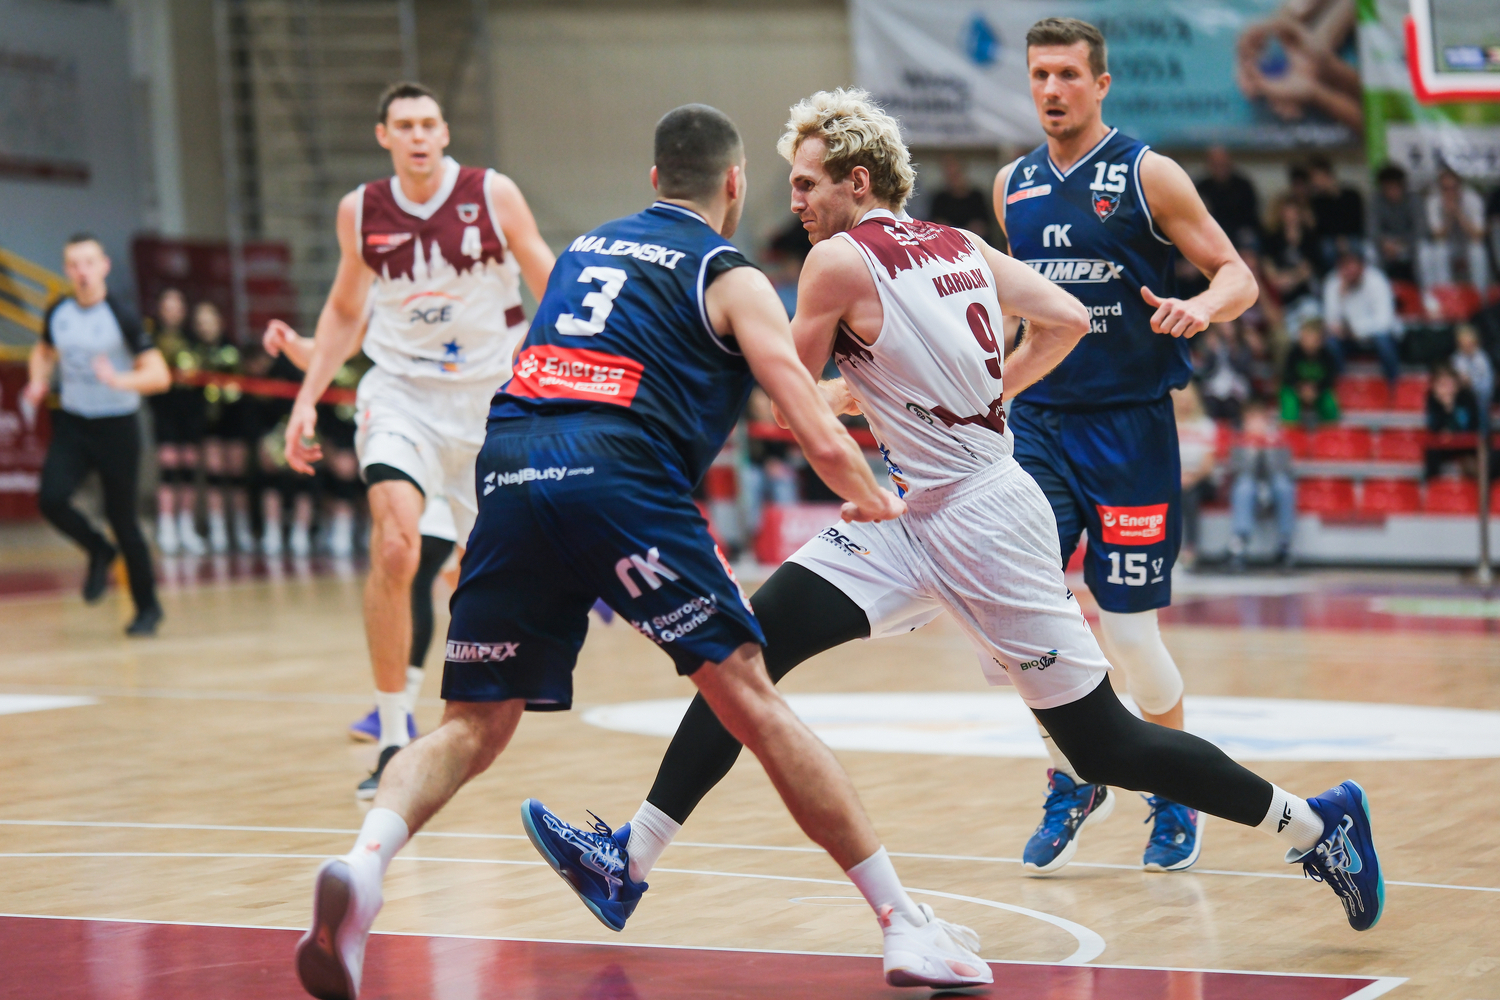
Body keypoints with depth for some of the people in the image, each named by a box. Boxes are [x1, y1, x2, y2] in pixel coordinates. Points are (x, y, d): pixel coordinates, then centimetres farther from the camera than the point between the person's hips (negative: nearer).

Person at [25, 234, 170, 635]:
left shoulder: (121, 316, -13)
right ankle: (99, 551, 14)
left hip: (116, 425, -4)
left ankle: (147, 607, 17)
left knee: (121, 516, 0)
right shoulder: (58, 313, 2)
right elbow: (44, 351, 24)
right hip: (72, 422, 4)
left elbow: (159, 375, -17)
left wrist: (118, 380, -34)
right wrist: (38, 380, 3)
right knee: (51, 498, -18)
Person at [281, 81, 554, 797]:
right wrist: (307, 400, 9)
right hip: (402, 393, 0)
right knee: (394, 548, -21)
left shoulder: (493, 195, -8)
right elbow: (345, 311, 14)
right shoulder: (360, 212, -1)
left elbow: (551, 288, -3)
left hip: (489, 395, 0)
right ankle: (395, 739, -14)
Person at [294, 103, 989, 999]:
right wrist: (880, 505, 27)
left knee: (472, 727, 8)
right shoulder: (733, 278, 13)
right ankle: (908, 926, 1)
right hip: (620, 480, -4)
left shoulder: (588, 246, 30)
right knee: (752, 699, -1)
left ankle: (364, 865, -20)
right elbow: (823, 442, 6)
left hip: (510, 472, 5)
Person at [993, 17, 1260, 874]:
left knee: (1129, 632, -2)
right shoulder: (1013, 186, 9)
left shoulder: (1147, 175, -5)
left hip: (1130, 427, -4)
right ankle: (1073, 782, 12)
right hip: (1039, 423, 4)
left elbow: (1240, 275, -7)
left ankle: (1178, 798, 22)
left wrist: (1201, 307, -26)